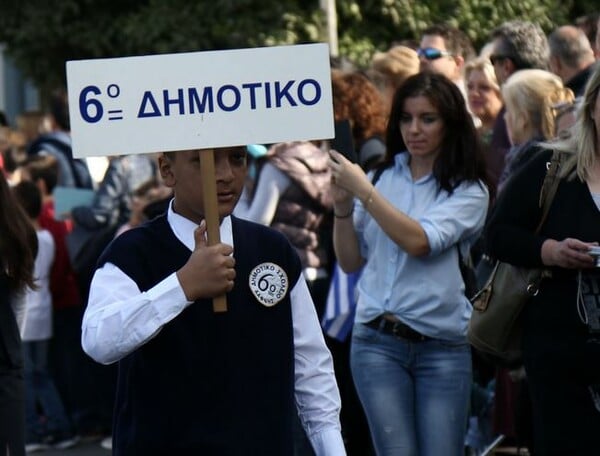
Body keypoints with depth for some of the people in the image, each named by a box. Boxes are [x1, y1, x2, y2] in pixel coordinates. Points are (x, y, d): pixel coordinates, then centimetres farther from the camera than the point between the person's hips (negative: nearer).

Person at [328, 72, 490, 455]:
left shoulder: (469, 191, 1)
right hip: (378, 341, 2)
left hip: (442, 346, -2)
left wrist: (364, 191, -13)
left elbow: (419, 241, -15)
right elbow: (350, 262, 13)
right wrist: (342, 205, -2)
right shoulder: (382, 178, 10)